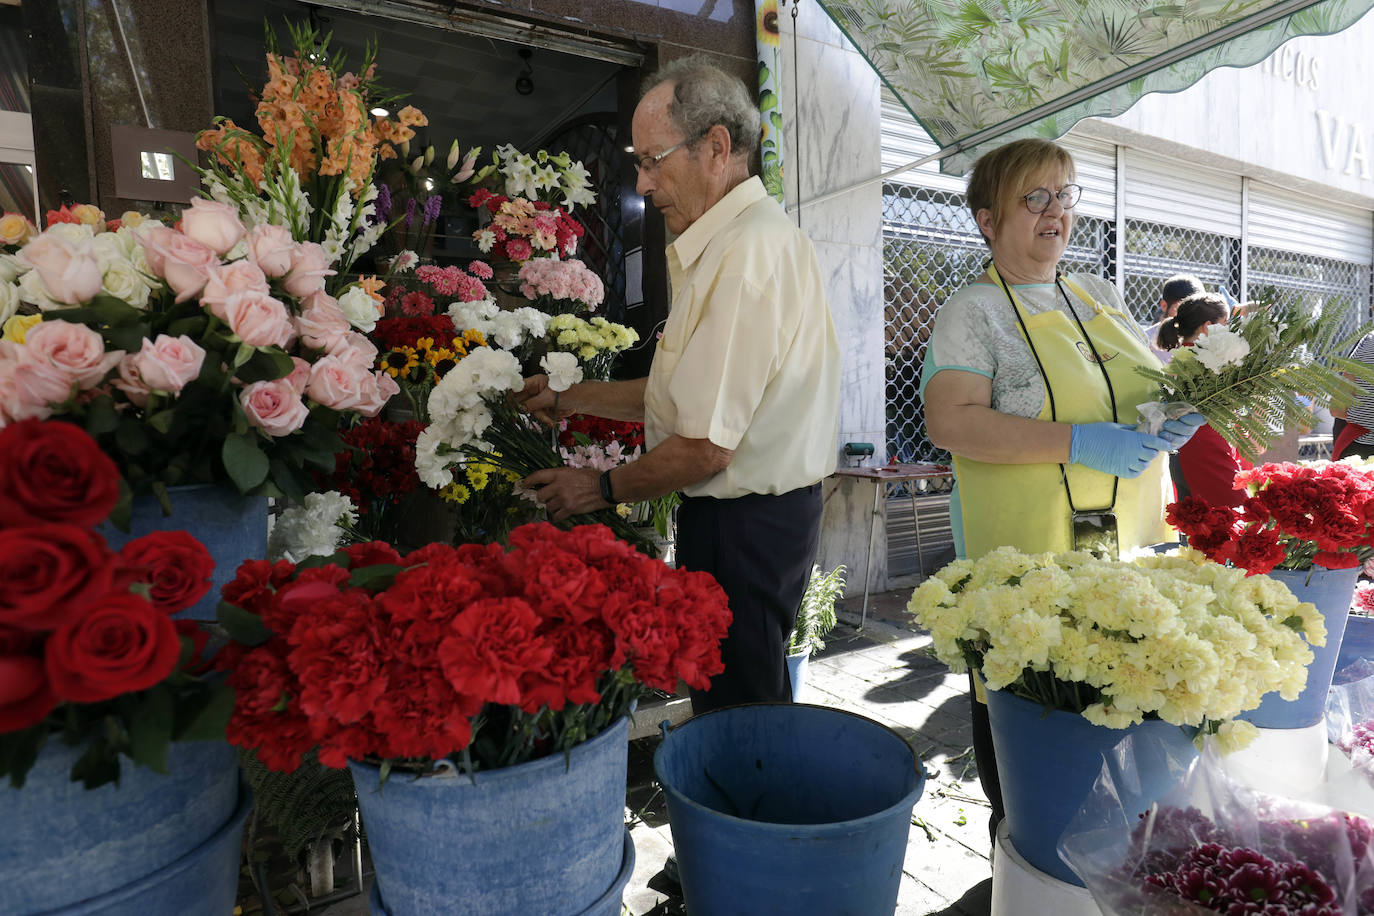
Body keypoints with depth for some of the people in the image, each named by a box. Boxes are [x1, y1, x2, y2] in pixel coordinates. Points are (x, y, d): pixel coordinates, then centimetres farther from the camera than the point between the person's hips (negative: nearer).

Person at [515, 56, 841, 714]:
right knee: (735, 706, 20)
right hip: (765, 511, 10)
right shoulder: (743, 236, 14)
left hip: (743, 527, -10)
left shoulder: (746, 254, -21)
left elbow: (705, 446, -23)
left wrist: (602, 489, -7)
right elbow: (692, 395, 16)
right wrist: (569, 398, 16)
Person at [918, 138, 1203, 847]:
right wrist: (1079, 443, -23)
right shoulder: (972, 311, -6)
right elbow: (949, 422, -19)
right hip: (1026, 555, -6)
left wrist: (1178, 410, 1)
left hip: (1127, 545, 6)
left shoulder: (1099, 297, 16)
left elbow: (1147, 385, 25)